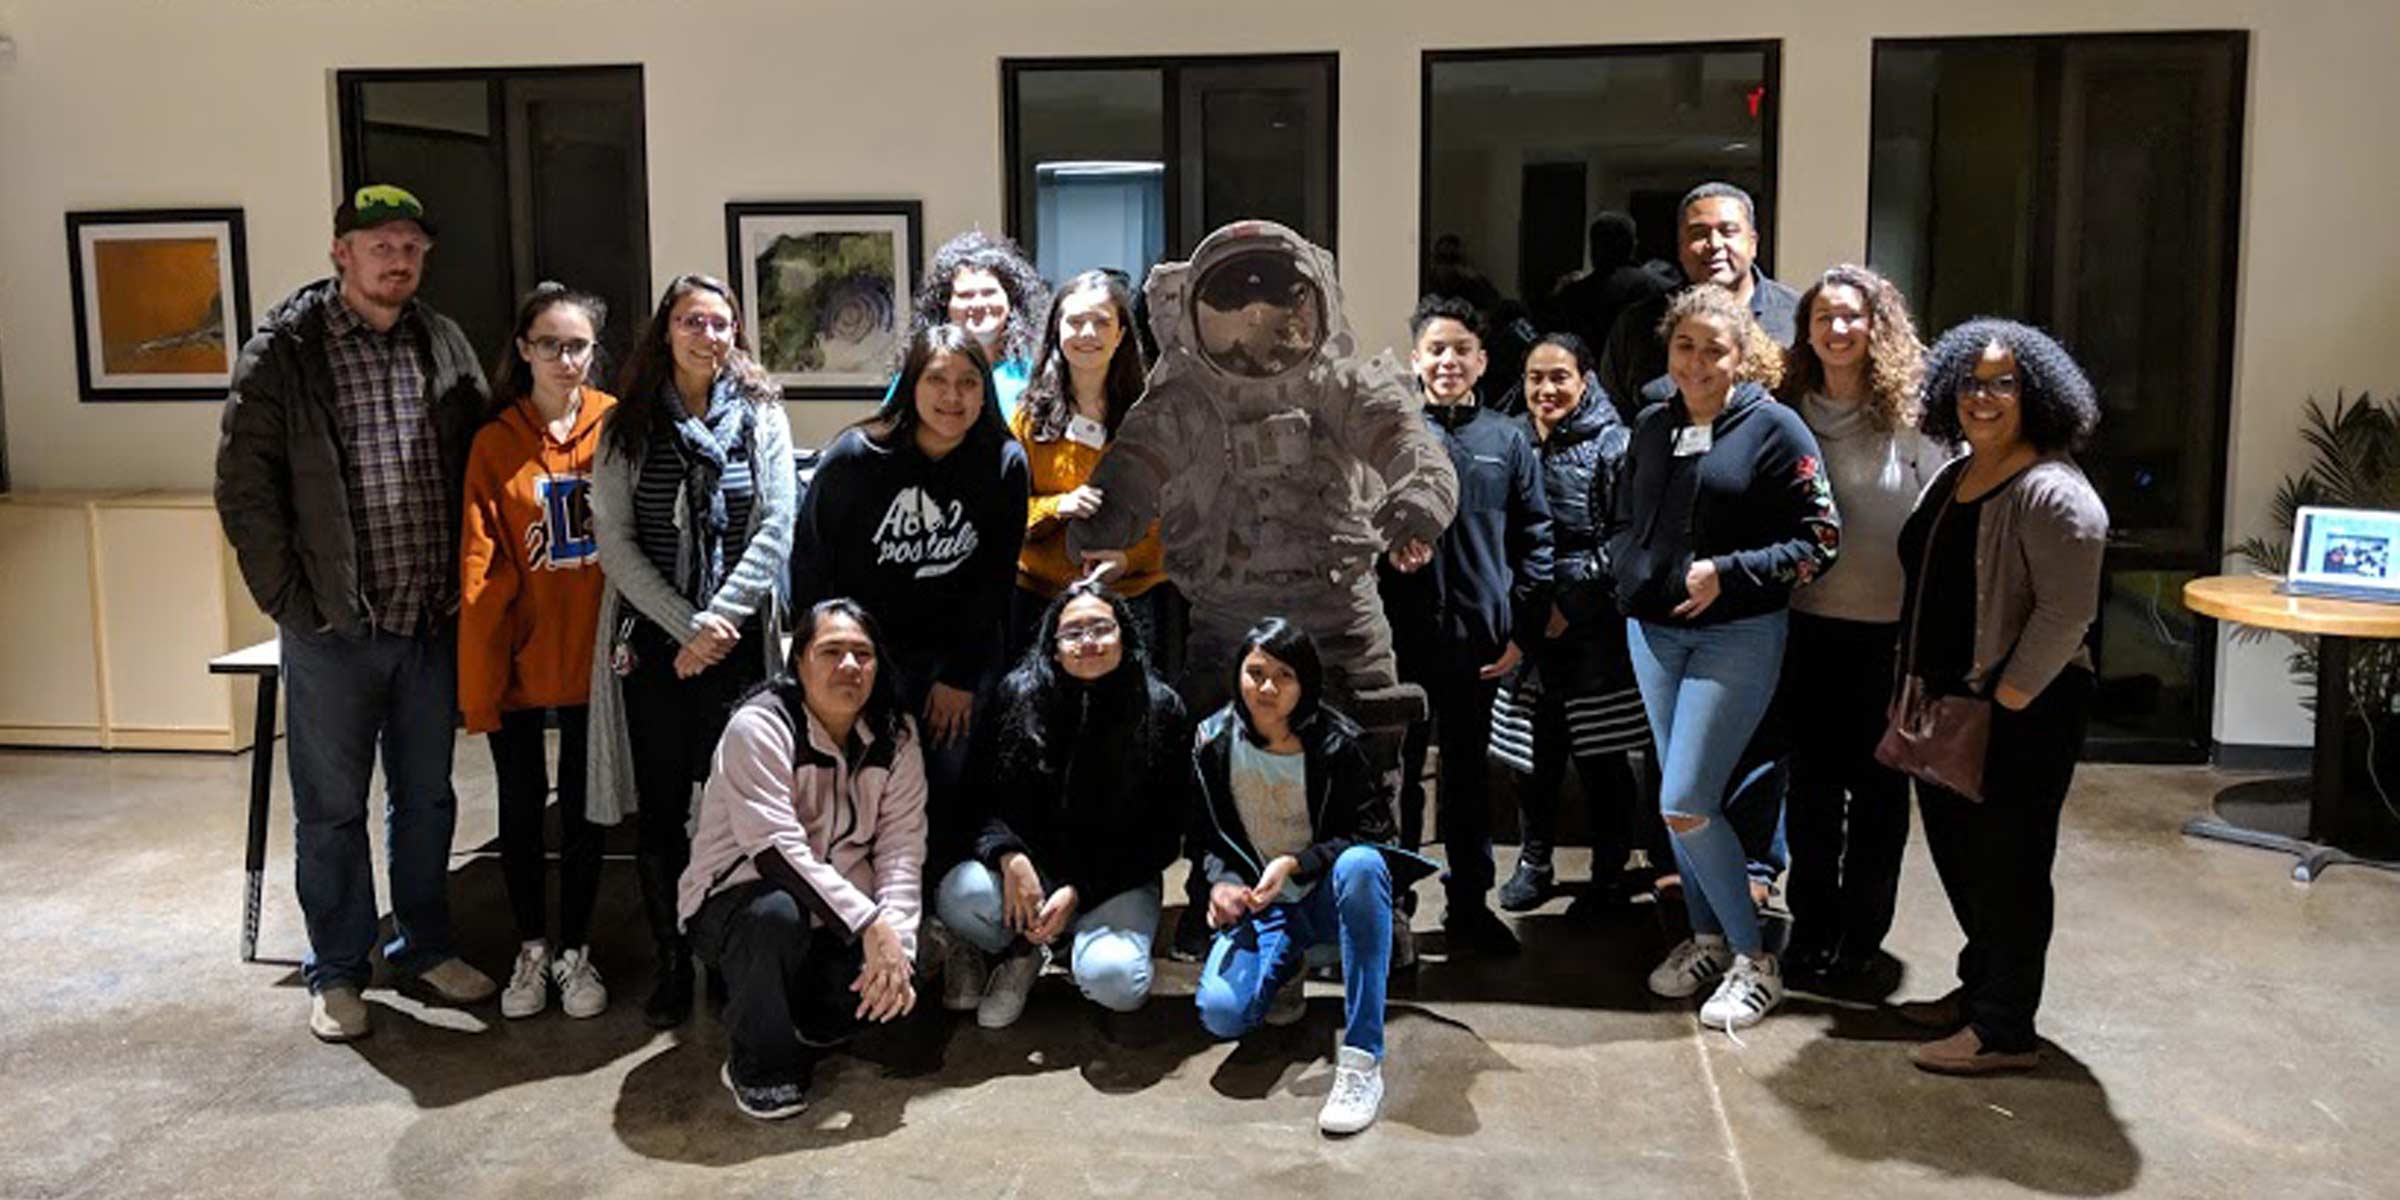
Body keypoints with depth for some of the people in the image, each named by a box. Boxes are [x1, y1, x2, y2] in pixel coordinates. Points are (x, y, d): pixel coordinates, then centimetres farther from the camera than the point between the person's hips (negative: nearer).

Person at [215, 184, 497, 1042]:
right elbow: (245, 487, -7)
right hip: (333, 626, -4)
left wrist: (467, 589, 3)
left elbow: (479, 468, 10)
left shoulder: (443, 345, 6)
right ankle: (336, 972, 22)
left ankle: (425, 944, 31)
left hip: (432, 620, 4)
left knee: (427, 796, 15)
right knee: (331, 807, 8)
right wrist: (291, 601, -10)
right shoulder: (286, 350, -6)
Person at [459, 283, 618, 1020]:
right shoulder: (495, 443, -4)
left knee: (584, 807, 11)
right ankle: (531, 949, 29)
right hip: (519, 659, 0)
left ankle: (576, 952, 26)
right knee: (521, 806, 12)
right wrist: (477, 682, -10)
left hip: (593, 655, 0)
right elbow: (481, 572, -7)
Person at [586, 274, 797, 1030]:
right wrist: (687, 627, -10)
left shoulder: (762, 419, 5)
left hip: (740, 643, -1)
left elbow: (774, 533, -2)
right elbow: (615, 541, -1)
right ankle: (672, 964, 18)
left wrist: (717, 623, -11)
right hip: (652, 643, 1)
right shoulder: (627, 425, 6)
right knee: (659, 811, 5)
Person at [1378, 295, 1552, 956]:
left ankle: (1469, 903, 24)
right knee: (1398, 771, 5)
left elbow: (1534, 539, 7)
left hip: (1480, 637, 2)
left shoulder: (1508, 440, 6)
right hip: (1401, 633, -2)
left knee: (1469, 771, 12)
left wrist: (1521, 627, 1)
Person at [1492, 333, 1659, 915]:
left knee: (1601, 753, 2)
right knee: (1536, 746, 7)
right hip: (1529, 620, 3)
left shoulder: (1612, 443, -4)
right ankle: (1534, 861, 23)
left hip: (1593, 624, -3)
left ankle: (1611, 871, 17)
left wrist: (1572, 600, -11)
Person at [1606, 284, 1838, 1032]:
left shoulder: (1774, 428, -9)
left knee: (1684, 806, -11)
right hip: (1652, 632, 6)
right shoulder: (1652, 429, 8)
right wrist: (1628, 572, 1)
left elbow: (1819, 540, -10)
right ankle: (1707, 937, 30)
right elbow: (1623, 521, 21)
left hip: (1737, 637, -6)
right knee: (1679, 803, 13)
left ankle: (1754, 959, 5)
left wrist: (1727, 574, -19)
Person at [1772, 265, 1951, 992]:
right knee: (1812, 783, 11)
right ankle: (1810, 926, 25)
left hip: (1892, 630, -3)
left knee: (1878, 787, 9)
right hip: (1811, 626, 3)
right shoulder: (1792, 414, 3)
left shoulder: (1911, 415, -6)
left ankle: (1861, 934, 22)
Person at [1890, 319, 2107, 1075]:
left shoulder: (2052, 494, -15)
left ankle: (2005, 1030, 10)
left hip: (2021, 712, -9)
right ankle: (1979, 989, 33)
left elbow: (2065, 615, -20)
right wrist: (1918, 682, 14)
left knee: (2005, 866, -1)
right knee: (1957, 854, 16)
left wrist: (2004, 702, -19)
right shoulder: (1952, 480, 13)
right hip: (1949, 703, 9)